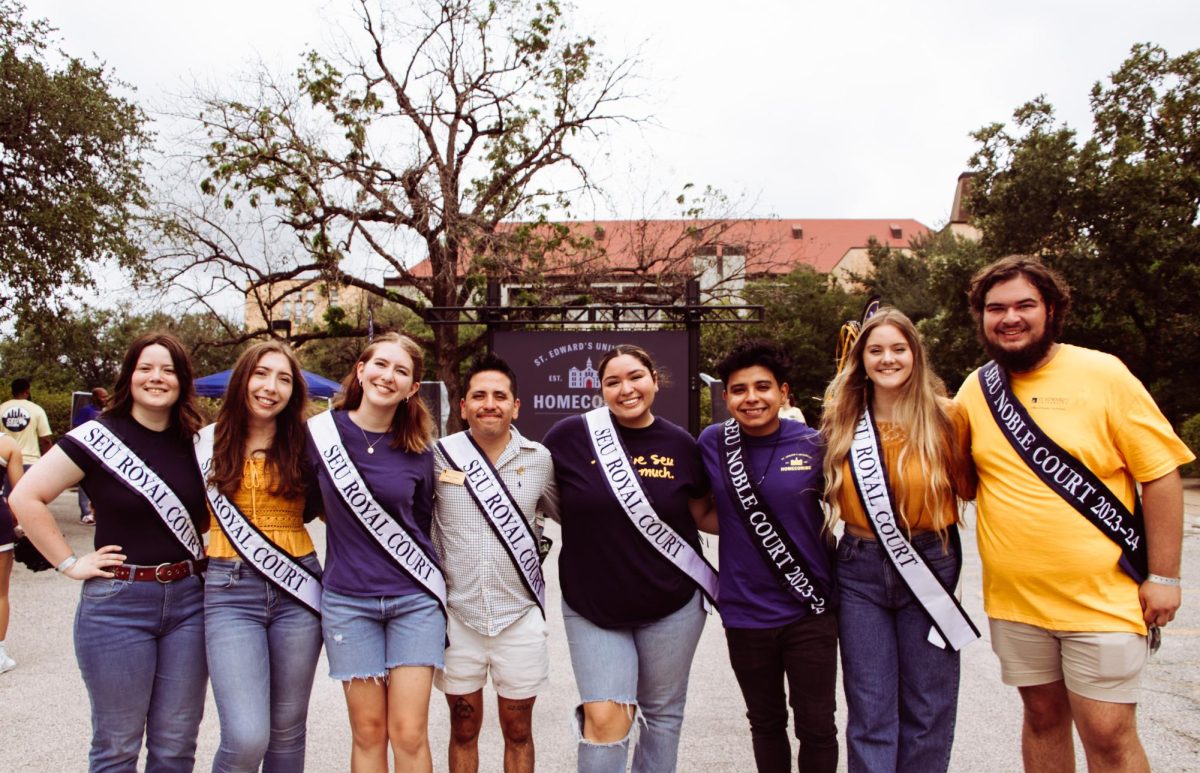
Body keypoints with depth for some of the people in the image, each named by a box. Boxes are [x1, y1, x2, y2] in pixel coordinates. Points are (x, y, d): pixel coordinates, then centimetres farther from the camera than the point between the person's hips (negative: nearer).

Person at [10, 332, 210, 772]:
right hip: (117, 603, -3)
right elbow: (25, 497, -9)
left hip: (187, 602, 4)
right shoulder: (97, 437, -7)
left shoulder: (195, 443, 6)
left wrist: (205, 550, 6)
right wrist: (68, 563, -10)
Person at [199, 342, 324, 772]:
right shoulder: (209, 441, 5)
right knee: (246, 738, -11)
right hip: (229, 591, -1)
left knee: (287, 730, 10)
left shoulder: (304, 443, 3)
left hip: (296, 589, 1)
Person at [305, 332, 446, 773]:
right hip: (348, 600, 0)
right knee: (368, 731, 7)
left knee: (409, 733, 1)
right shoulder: (320, 432, -5)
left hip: (414, 599, 0)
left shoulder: (418, 451, -2)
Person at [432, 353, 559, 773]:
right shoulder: (440, 454, -5)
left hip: (520, 616, 0)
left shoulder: (539, 459, -3)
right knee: (463, 729, 16)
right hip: (457, 615, 0)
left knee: (518, 731, 14)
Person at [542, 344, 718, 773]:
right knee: (604, 717, -4)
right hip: (591, 606, -2)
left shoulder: (680, 445, -4)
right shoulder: (571, 436, -10)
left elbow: (705, 516, 7)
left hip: (672, 604, 2)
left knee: (663, 713, 16)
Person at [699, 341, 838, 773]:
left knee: (816, 724, 8)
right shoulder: (713, 443, -5)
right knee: (766, 722, 18)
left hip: (810, 608, -1)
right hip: (746, 612, 1)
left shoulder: (814, 444, -8)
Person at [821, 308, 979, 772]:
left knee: (928, 707, 11)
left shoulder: (945, 417, -5)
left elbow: (968, 487, 2)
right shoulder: (842, 421, 2)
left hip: (930, 564, -1)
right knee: (869, 709, 8)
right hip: (859, 568, 2)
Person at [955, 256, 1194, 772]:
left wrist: (1163, 578, -7)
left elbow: (1161, 476, -6)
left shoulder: (1103, 374, -7)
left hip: (1102, 596, -3)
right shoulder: (975, 389, 3)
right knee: (1043, 717, 16)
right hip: (1013, 598, 3)